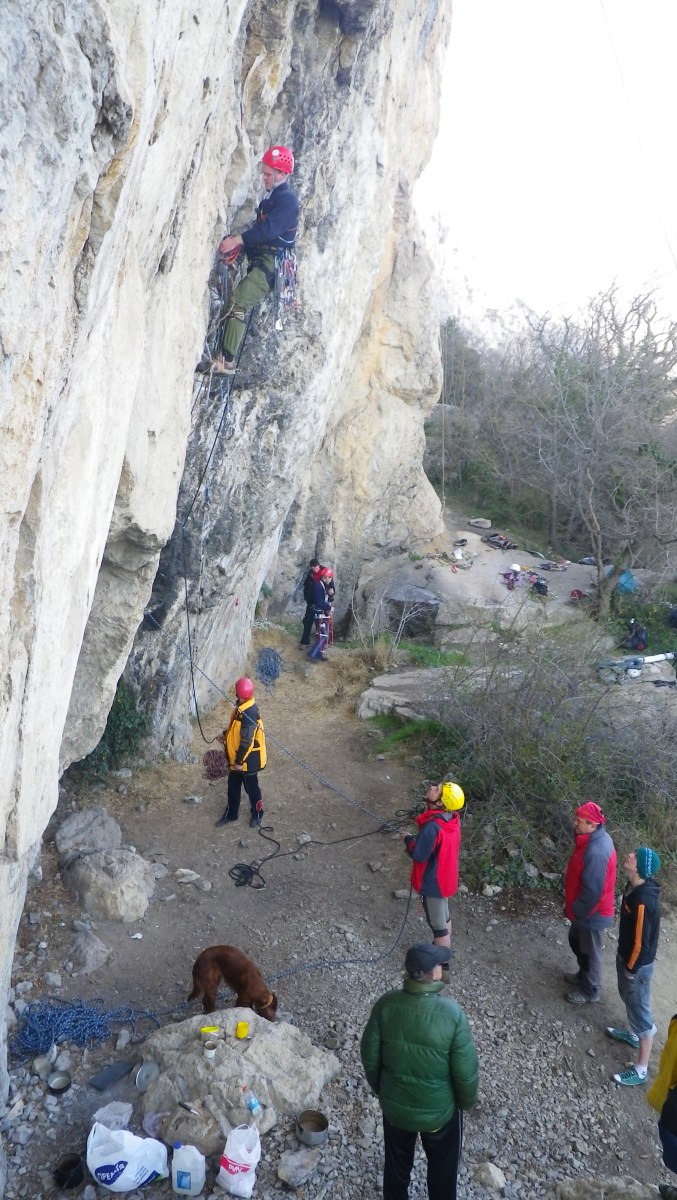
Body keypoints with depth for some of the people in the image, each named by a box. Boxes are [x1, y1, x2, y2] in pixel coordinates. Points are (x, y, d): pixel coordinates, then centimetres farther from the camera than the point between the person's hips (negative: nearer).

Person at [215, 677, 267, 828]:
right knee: (233, 785, 22)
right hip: (238, 757, 9)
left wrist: (239, 761, -20)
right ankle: (231, 813, 41)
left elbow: (246, 741, -28)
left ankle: (257, 815, 35)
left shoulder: (248, 714, -33)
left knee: (251, 788, 13)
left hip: (247, 760, -9)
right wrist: (226, 734, 13)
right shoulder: (243, 707, -4)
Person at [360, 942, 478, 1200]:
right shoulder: (452, 1012, -28)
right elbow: (465, 1069, -18)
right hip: (440, 1110, -2)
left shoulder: (385, 1004, -21)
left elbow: (369, 1056, -8)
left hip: (394, 1106, 2)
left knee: (396, 1164, 29)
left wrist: (379, 1089, 11)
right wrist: (466, 1102, 3)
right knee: (442, 1169, 27)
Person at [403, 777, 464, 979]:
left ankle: (442, 969, 21)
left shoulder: (432, 827, -34)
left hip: (433, 881, -8)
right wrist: (418, 842, 2)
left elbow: (419, 855, -24)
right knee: (443, 917, 27)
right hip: (445, 876, 8)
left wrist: (409, 840, -7)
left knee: (438, 925, 7)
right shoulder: (453, 818, -7)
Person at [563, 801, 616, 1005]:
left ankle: (590, 992, 32)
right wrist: (574, 907, 16)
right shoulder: (596, 837, -4)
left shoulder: (596, 853, -35)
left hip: (592, 912, -9)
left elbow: (593, 891, -29)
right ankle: (583, 975, 47)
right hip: (588, 909, 9)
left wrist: (575, 911, -14)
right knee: (576, 941, 27)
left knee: (590, 952, 12)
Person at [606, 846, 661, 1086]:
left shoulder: (643, 901, -37)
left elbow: (641, 942, -26)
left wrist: (631, 969, -13)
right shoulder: (636, 886, -8)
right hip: (626, 955, 9)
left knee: (639, 1009, 7)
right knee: (628, 997, 29)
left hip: (637, 963, -9)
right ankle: (633, 1035, 53)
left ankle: (641, 1070, 22)